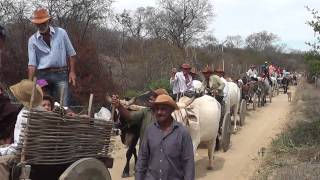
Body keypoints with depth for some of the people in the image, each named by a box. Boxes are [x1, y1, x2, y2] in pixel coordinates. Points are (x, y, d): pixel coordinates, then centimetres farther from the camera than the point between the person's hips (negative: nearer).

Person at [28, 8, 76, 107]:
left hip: (60, 74, -1)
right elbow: (32, 63, 1)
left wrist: (72, 71, -1)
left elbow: (71, 53, 7)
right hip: (42, 75, 1)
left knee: (63, 105, -6)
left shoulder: (61, 33, 2)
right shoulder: (32, 40, 3)